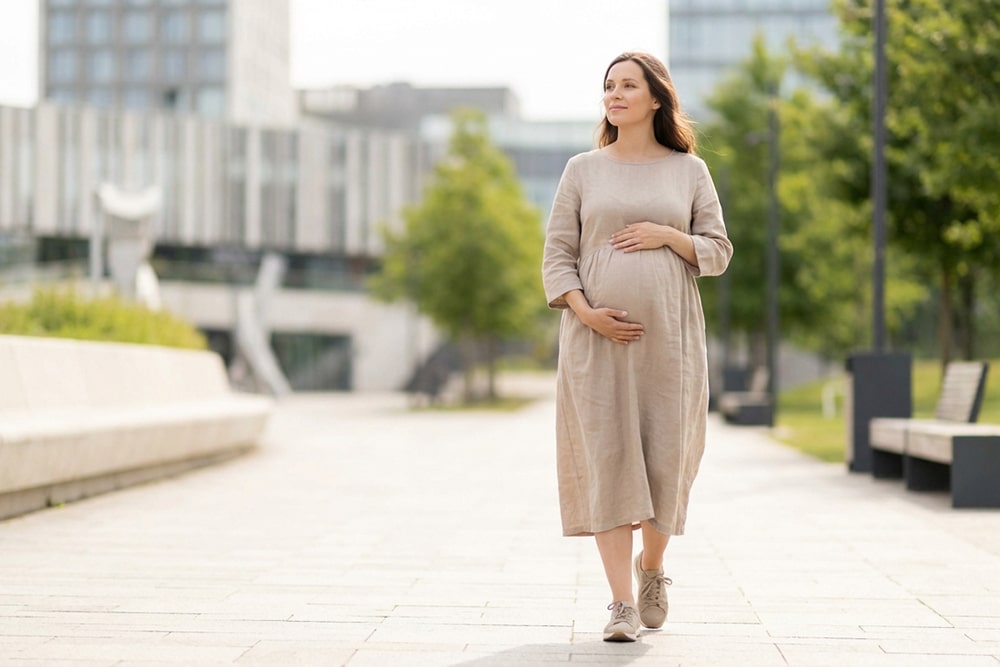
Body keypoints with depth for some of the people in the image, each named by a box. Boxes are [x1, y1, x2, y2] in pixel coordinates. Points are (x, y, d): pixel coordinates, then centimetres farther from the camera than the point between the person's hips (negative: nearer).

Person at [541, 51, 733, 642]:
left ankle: (651, 567, 29)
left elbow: (718, 253, 9)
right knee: (606, 458, -8)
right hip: (596, 335, 0)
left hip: (670, 334, 0)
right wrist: (584, 311, -11)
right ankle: (623, 604, -6)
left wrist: (669, 236, -9)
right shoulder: (583, 170, 9)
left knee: (665, 458, 0)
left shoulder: (689, 170, 9)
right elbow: (557, 255, 5)